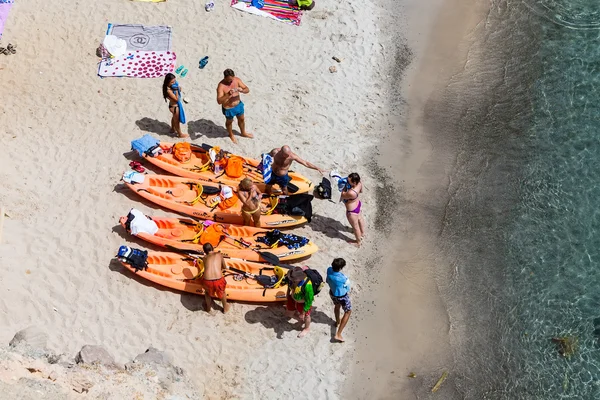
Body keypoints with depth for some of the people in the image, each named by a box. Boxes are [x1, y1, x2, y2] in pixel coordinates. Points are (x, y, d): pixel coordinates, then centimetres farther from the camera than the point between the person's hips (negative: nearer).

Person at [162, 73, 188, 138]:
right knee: (177, 120, 13)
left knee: (174, 118, 32)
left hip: (176, 105, 9)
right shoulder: (169, 90, -36)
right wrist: (176, 90, -36)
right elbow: (176, 99, -31)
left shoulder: (172, 86, -10)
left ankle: (173, 129, 55)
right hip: (174, 107, -9)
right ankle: (180, 134, 33)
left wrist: (179, 88, -16)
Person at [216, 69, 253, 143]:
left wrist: (241, 90, -35)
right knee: (229, 122, 23)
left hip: (239, 105, 5)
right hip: (228, 109, -5)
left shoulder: (237, 80, -16)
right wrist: (228, 95, -49)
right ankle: (231, 135, 53)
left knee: (241, 119, 27)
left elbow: (247, 90, -12)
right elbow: (219, 101, -36)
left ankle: (243, 133, 56)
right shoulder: (221, 86, -31)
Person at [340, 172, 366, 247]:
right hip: (357, 204, 8)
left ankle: (359, 242, 45)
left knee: (355, 226, 19)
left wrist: (345, 187, -21)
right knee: (360, 218, 36)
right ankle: (362, 233, 64)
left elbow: (343, 196, -25)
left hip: (352, 211, -8)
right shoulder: (359, 183, -22)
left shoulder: (351, 193, -47)